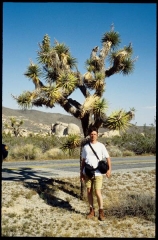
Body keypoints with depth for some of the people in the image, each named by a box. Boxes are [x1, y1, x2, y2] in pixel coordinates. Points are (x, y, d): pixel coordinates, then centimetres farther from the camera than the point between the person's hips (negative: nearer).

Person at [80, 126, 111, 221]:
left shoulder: (101, 146, 0)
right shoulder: (85, 147, 9)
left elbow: (108, 158, -2)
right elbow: (83, 161, 14)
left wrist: (109, 169, -14)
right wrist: (81, 173, 11)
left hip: (98, 173, -3)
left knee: (98, 192, -8)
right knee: (89, 191, 8)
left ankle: (101, 212, 5)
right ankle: (92, 210, 20)